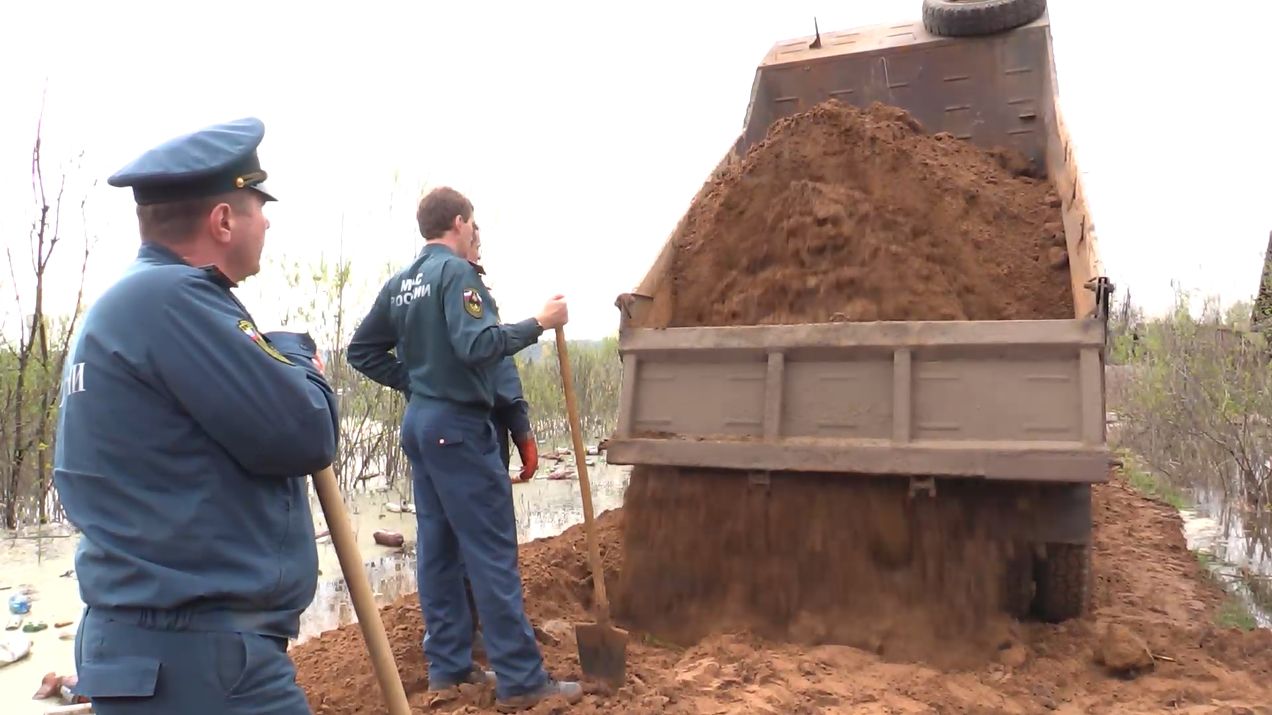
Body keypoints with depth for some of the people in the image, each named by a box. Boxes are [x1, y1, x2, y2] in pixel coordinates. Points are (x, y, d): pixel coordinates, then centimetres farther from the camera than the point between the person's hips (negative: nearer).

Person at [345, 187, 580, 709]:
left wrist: (412, 380, 15)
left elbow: (362, 349, 16)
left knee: (439, 545, 13)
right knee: (492, 550, -6)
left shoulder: (399, 284, 13)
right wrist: (539, 324, -18)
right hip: (459, 424, -9)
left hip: (419, 423, 9)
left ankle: (448, 664, 21)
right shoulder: (456, 271, -12)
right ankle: (521, 679, -1)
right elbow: (476, 344, -25)